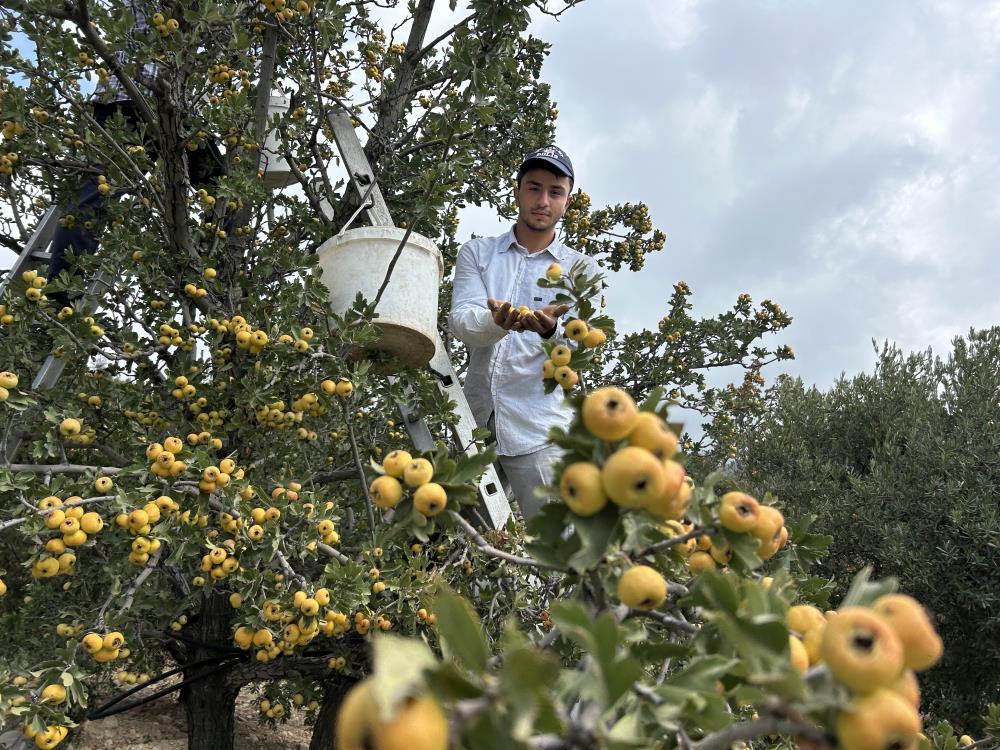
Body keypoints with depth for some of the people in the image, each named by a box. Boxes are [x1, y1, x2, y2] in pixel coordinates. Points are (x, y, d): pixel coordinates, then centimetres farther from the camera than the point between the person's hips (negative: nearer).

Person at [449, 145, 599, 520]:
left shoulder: (581, 268, 9)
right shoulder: (477, 253, 11)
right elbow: (461, 321, -5)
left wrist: (550, 329, -28)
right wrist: (498, 322, -28)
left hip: (539, 429, -1)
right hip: (473, 418, 2)